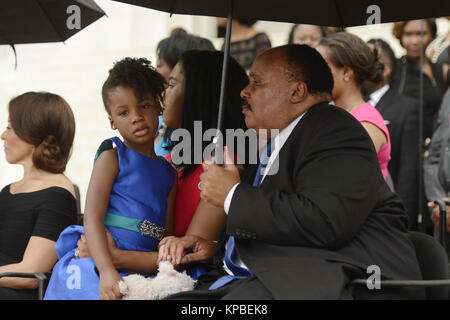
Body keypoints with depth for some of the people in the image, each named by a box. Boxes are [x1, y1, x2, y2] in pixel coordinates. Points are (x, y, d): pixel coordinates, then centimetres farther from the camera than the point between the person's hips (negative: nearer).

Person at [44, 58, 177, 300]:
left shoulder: (168, 174, 17)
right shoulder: (112, 157, 5)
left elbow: (167, 241, 12)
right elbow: (92, 217, -7)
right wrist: (107, 270, -21)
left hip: (143, 269, 4)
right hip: (97, 265, -4)